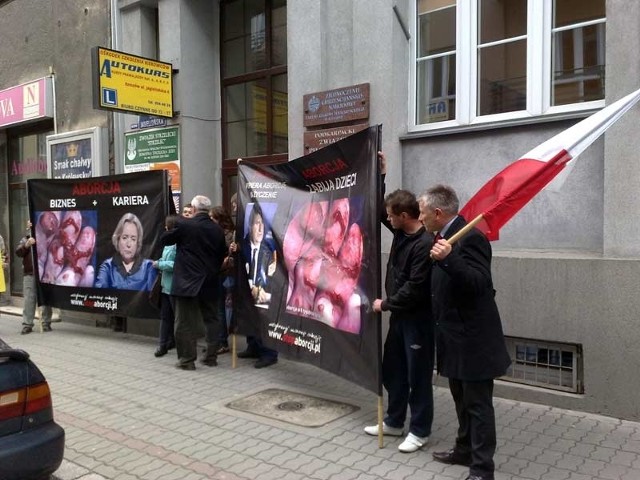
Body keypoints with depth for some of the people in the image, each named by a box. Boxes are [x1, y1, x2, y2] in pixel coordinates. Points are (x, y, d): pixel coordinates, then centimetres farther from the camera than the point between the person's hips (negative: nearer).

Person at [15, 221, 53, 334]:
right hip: (29, 274, 1)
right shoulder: (25, 239, 13)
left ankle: (46, 323, 12)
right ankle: (27, 325, 3)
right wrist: (26, 245, -17)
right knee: (29, 300, -1)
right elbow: (18, 252, 0)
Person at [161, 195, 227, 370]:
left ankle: (187, 359, 5)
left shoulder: (184, 224, -10)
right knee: (211, 319, 14)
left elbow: (164, 239, 3)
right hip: (210, 283, 5)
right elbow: (222, 254, 12)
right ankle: (211, 356, 19)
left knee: (186, 322, 2)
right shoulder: (217, 229, 3)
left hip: (187, 281, -4)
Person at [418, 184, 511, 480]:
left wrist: (448, 259, -41)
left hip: (473, 338, -10)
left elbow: (479, 283, -32)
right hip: (456, 336, 10)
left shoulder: (470, 237, -20)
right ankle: (465, 450, 37)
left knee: (478, 404, 1)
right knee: (462, 399, 22)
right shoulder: (445, 236, 10)